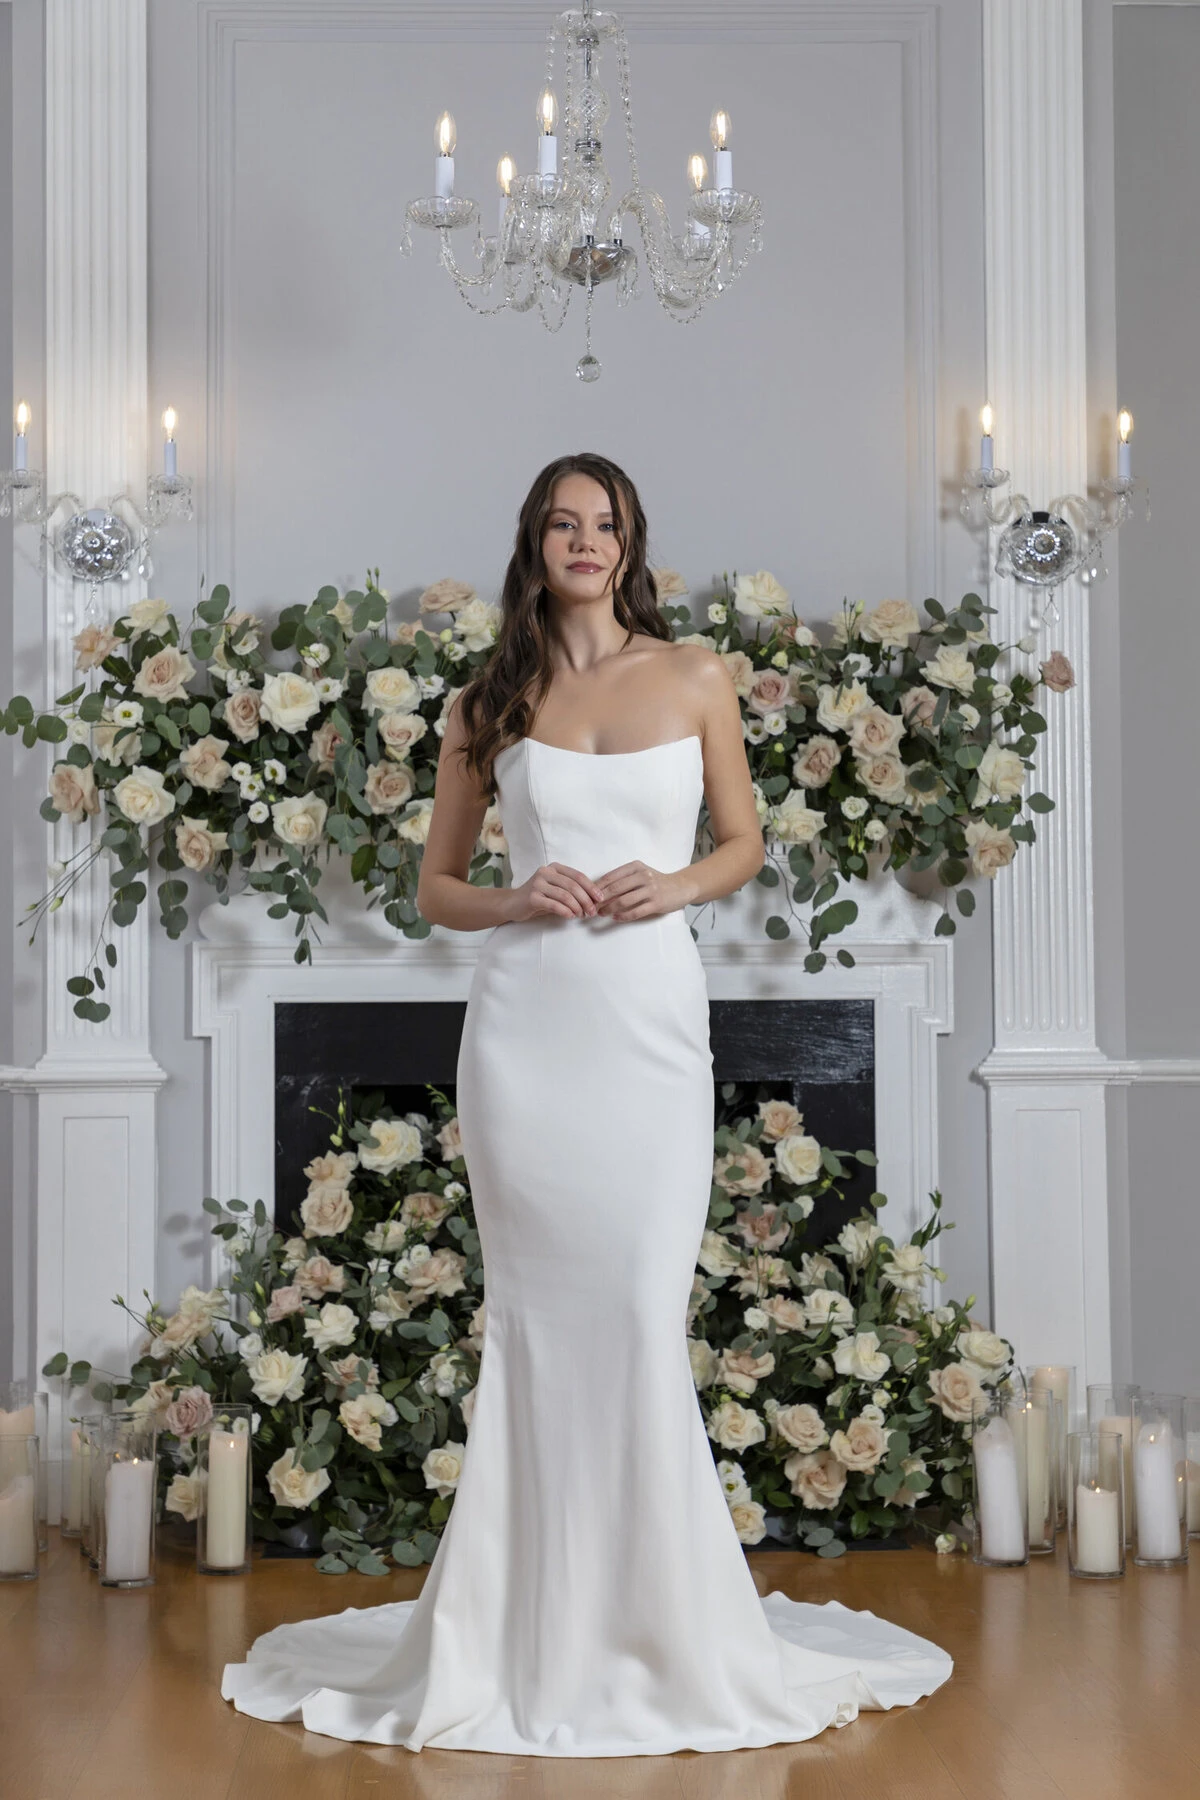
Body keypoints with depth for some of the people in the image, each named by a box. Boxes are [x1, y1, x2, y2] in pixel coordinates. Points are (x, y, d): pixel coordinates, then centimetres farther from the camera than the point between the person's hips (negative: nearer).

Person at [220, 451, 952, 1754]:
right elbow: (436, 888, 13)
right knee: (532, 1311, 2)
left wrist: (676, 883, -5)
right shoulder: (489, 701, 10)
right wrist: (514, 900, -7)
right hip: (525, 1017, 1)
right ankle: (537, 1616, 12)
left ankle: (660, 1612, 11)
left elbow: (743, 841, 16)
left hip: (651, 1012, 0)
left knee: (642, 1309, -4)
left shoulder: (694, 680, 9)